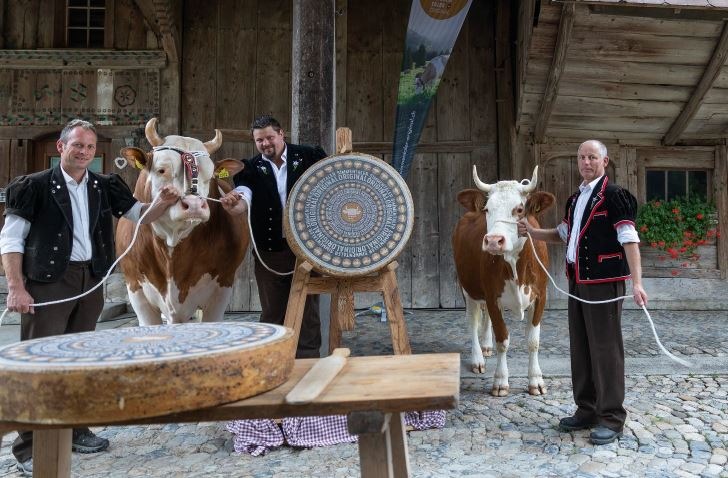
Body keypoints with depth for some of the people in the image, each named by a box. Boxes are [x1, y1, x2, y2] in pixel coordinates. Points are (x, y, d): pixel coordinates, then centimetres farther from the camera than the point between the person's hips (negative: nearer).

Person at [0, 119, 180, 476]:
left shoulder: (105, 187, 8)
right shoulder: (34, 186, -4)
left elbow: (140, 215, 14)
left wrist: (163, 203, -8)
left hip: (91, 280, 5)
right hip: (47, 280, -5)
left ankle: (74, 430, 28)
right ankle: (29, 447, 6)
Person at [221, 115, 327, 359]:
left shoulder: (310, 156, 2)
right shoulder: (251, 168, 3)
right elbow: (243, 200, -12)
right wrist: (232, 204, -36)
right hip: (269, 251, 1)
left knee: (308, 310, 6)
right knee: (272, 312, 10)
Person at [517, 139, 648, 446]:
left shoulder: (613, 195, -8)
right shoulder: (575, 199, 15)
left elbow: (629, 239, -16)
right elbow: (564, 234, 27)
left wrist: (637, 282, -25)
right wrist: (532, 232, 13)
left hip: (604, 282, -8)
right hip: (577, 282, 8)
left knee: (605, 349, -3)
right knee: (581, 348, 13)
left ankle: (611, 418, 8)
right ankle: (587, 411, 25)